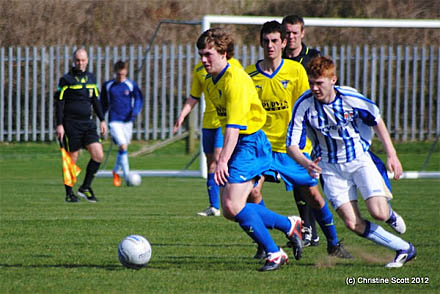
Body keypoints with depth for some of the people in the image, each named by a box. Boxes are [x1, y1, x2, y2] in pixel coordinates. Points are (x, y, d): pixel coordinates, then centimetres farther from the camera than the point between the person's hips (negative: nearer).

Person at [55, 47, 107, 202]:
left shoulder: (91, 78, 12)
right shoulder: (66, 79, -4)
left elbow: (95, 100, 20)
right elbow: (59, 102, -5)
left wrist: (102, 120, 14)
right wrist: (59, 125, -11)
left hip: (87, 123, 5)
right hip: (71, 124, -5)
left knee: (98, 155, -8)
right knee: (72, 159, -2)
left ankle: (85, 188, 6)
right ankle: (69, 194, 10)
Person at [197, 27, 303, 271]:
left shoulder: (235, 80, -20)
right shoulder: (210, 80, 10)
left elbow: (234, 126, -28)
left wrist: (223, 160, -36)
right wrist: (223, 157, 24)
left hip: (251, 143, -10)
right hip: (237, 144, 10)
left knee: (233, 206, -18)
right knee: (229, 210, 8)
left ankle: (274, 253, -5)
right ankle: (289, 225, 22)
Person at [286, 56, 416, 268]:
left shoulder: (351, 99, -16)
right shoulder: (303, 106, -17)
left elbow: (376, 121, 3)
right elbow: (292, 145, -16)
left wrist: (391, 155, 2)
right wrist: (307, 163, -37)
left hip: (359, 159, -1)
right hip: (330, 168, 1)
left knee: (378, 213, -16)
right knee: (353, 223, -11)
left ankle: (390, 213, 24)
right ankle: (404, 249, 3)